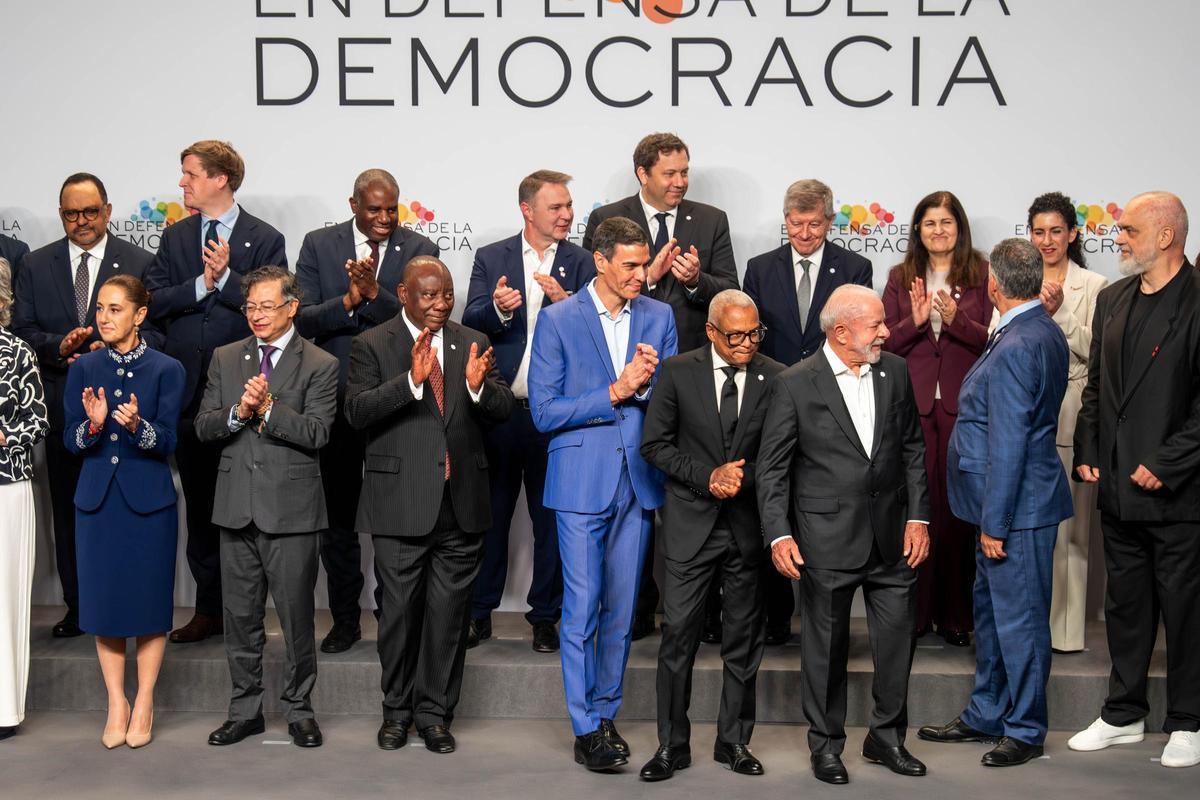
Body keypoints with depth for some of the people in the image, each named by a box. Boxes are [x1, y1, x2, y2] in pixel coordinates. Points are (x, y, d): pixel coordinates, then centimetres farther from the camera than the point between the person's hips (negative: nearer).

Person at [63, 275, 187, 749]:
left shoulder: (166, 370, -3)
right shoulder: (83, 369, 5)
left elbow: (167, 442, -8)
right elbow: (71, 441, 1)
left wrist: (138, 425, -28)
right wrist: (92, 425, -20)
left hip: (148, 499, -2)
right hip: (97, 499, 2)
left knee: (149, 601, 3)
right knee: (103, 601, 5)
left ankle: (144, 704, 16)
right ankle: (116, 703, 18)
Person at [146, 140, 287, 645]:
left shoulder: (265, 239, -1)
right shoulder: (175, 238, 11)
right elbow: (154, 302, 2)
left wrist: (225, 277, -17)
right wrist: (200, 285, -12)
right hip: (189, 390, 4)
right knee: (200, 506, 10)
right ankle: (209, 608, 19)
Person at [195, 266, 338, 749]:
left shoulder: (319, 365, -2)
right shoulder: (225, 359, 11)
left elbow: (316, 433, -12)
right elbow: (203, 427, 5)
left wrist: (268, 408, -20)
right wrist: (238, 411, -12)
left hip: (292, 508, -4)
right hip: (237, 506, 4)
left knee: (296, 614, 3)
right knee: (240, 614, 11)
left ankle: (299, 709, 17)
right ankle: (245, 709, 23)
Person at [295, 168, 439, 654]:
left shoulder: (419, 250, 0)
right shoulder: (319, 245, 2)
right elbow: (302, 320, -6)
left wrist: (374, 293, -23)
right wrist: (349, 299, -20)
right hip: (334, 399, 2)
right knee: (337, 514, 10)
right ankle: (345, 619, 22)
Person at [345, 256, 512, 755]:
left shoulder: (473, 344, 8)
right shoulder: (373, 346, -1)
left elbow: (503, 412, 3)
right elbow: (357, 411, -14)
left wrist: (479, 385, -19)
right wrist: (412, 380, -26)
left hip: (462, 504, 3)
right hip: (401, 503, -3)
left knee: (449, 612, 7)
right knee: (399, 610, 7)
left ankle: (435, 713, 20)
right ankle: (397, 710, 24)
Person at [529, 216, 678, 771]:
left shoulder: (658, 317, 7)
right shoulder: (558, 320, -4)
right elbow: (545, 412, -7)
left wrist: (648, 383, -13)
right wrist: (615, 393, -14)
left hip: (638, 481, 4)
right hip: (582, 481, -3)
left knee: (621, 610, 10)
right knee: (582, 609, -4)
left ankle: (606, 713, 23)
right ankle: (586, 730, 4)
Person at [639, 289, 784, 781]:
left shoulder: (776, 378, 0)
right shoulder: (678, 372, -1)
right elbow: (654, 444, -2)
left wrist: (744, 478, -13)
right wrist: (708, 476, -12)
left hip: (749, 524, 1)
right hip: (691, 521, -1)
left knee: (744, 638, 9)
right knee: (678, 634, -1)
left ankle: (734, 741, 23)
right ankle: (672, 745, 11)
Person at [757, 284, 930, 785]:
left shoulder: (895, 373, 5)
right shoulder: (794, 385, -8)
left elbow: (912, 449, 11)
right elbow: (772, 467, -5)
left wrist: (917, 517, 4)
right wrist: (779, 534, -12)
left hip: (892, 536, 4)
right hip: (827, 539, -4)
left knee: (898, 638, 9)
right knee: (826, 645, 8)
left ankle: (887, 736, 28)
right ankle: (826, 744, 24)